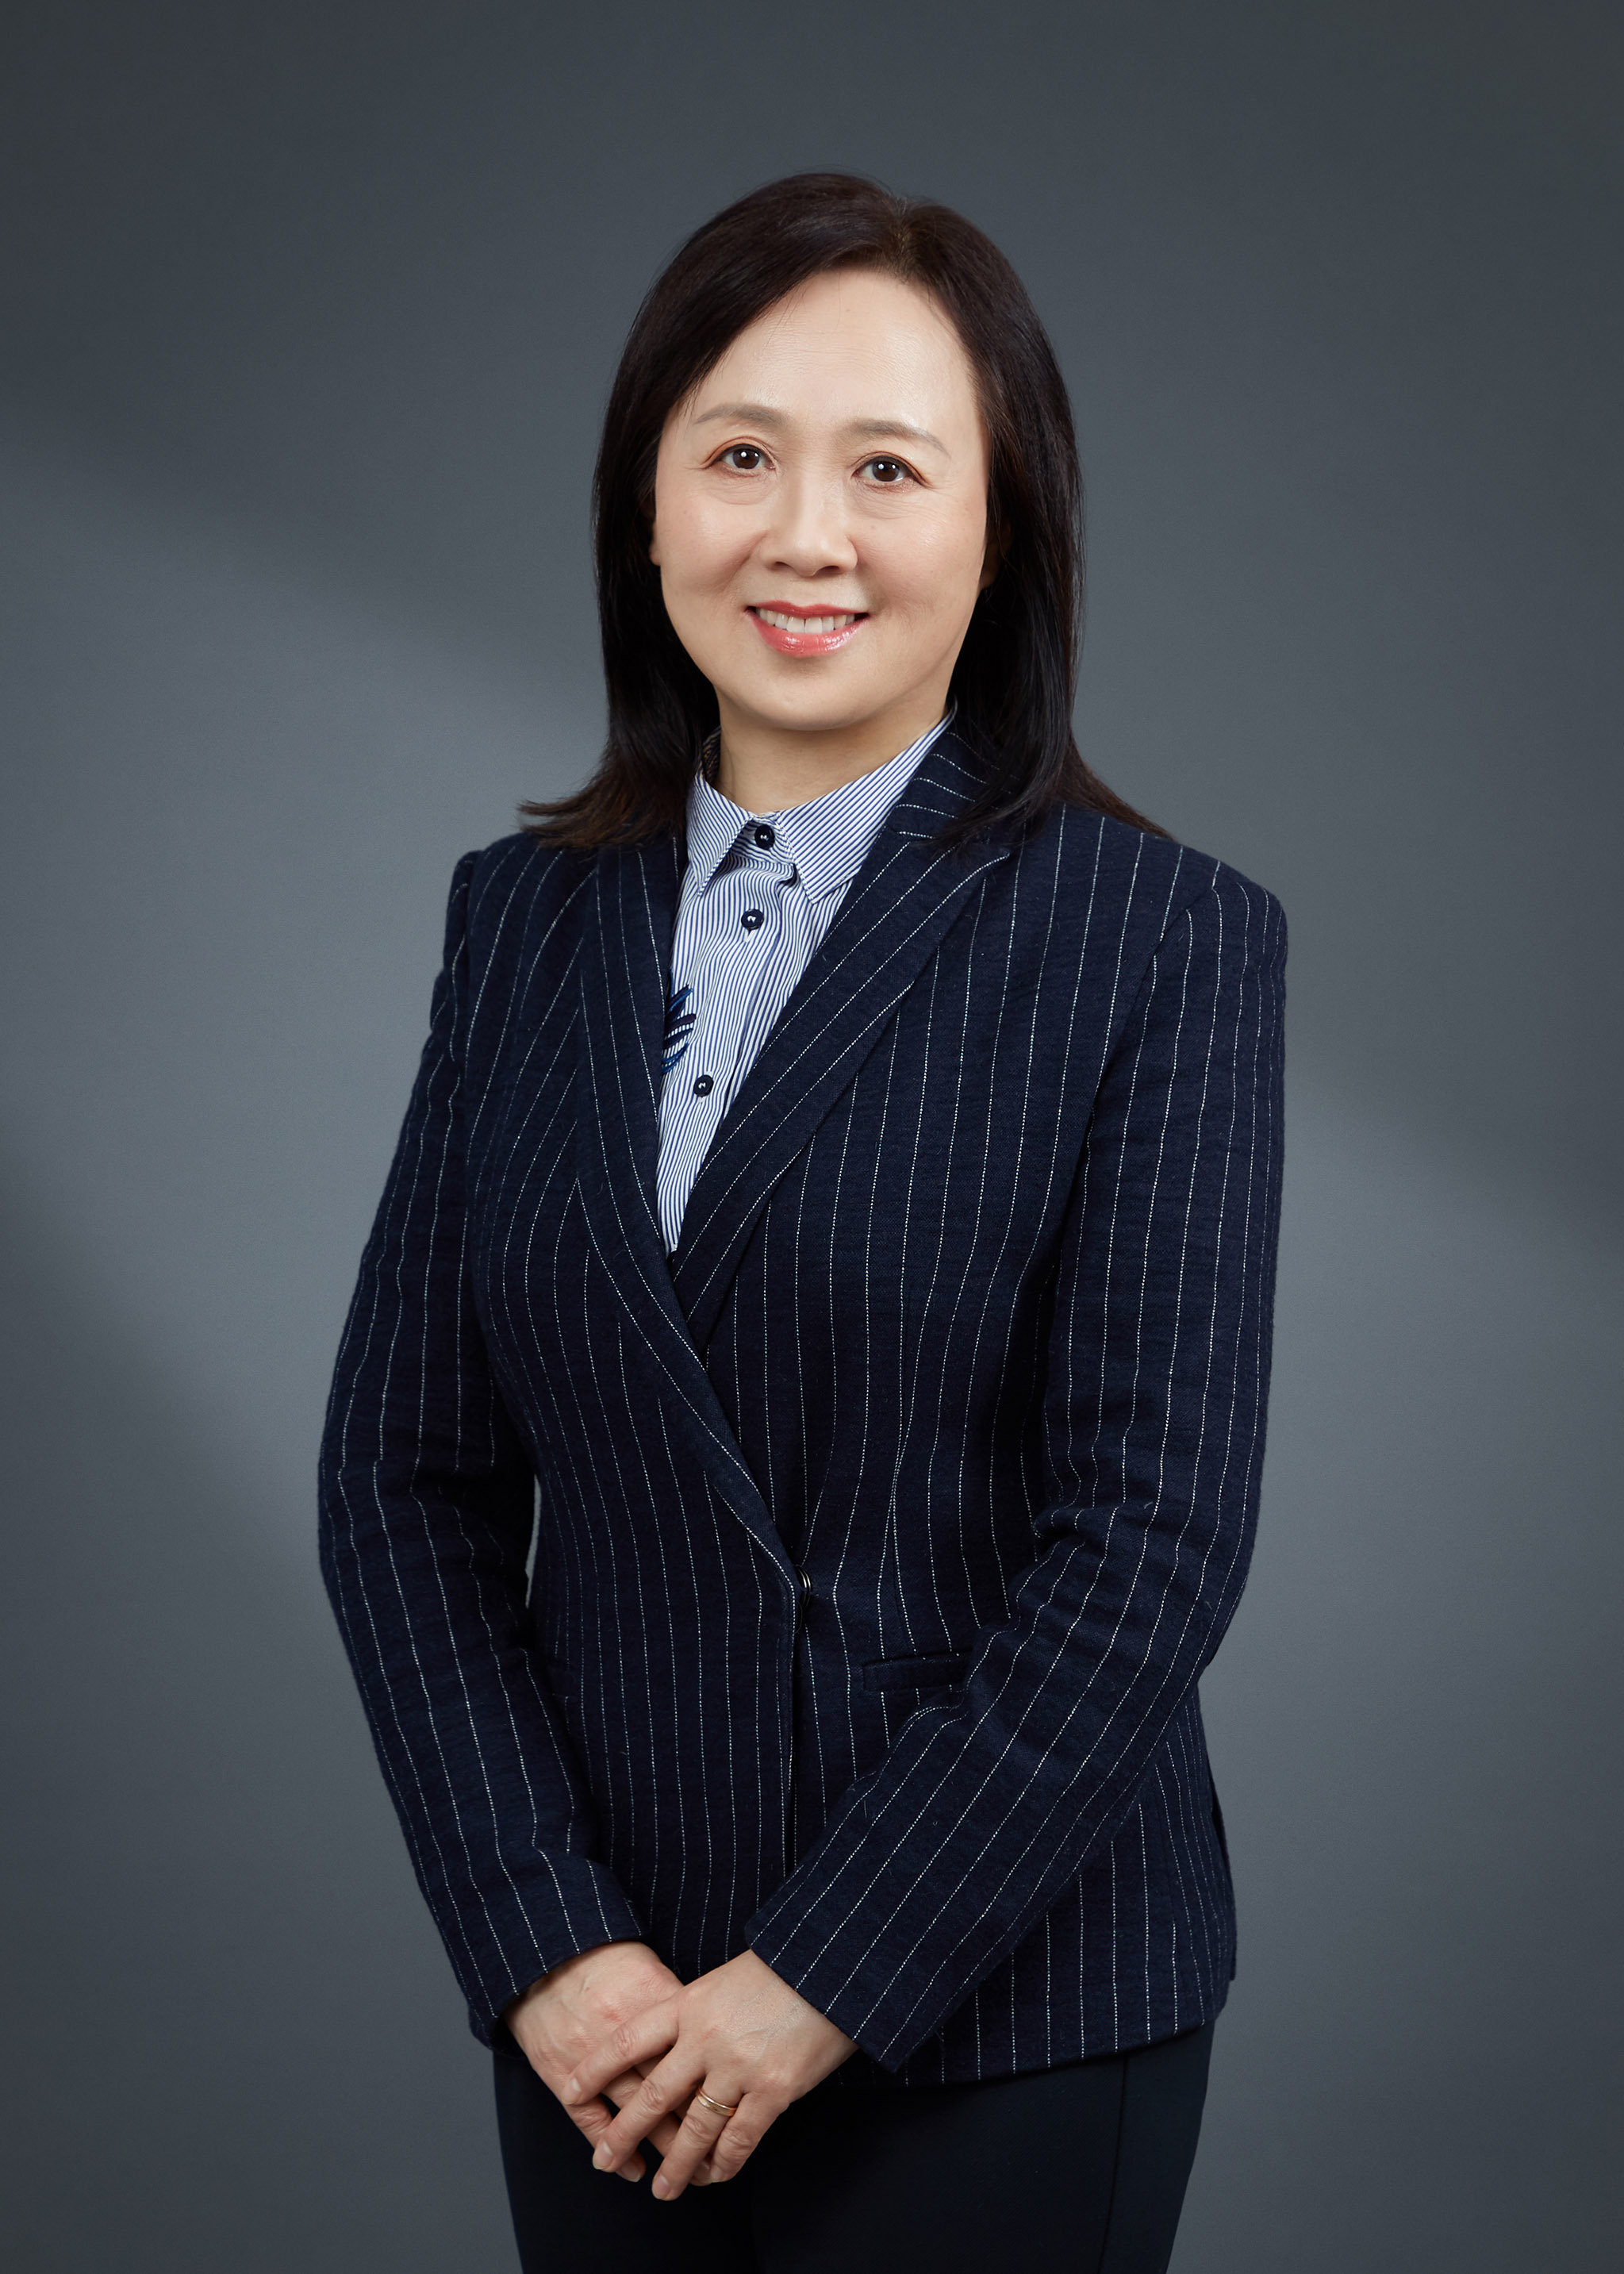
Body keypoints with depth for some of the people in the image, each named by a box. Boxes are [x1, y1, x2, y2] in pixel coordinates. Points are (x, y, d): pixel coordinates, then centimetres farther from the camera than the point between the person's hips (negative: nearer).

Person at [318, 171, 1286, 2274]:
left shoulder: (1163, 940, -8)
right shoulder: (524, 918, 4)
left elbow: (1152, 1538, -13)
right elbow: (401, 1472, 2)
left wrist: (821, 1982, -13)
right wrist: (543, 1944, -7)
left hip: (1004, 2020, -3)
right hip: (610, 2018, 4)